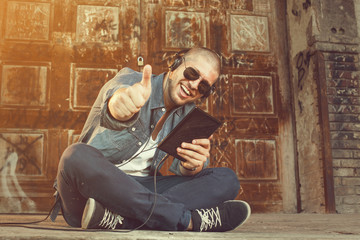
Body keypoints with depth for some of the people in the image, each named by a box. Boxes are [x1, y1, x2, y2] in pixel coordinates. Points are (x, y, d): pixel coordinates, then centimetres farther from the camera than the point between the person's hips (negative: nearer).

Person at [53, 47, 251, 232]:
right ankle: (190, 220, -33)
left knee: (226, 179, -11)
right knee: (77, 156, -37)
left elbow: (181, 169, -1)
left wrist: (194, 166, -25)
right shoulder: (130, 80, -5)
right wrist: (121, 100, -57)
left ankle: (118, 219, -33)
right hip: (94, 185, -4)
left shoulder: (187, 115, 11)